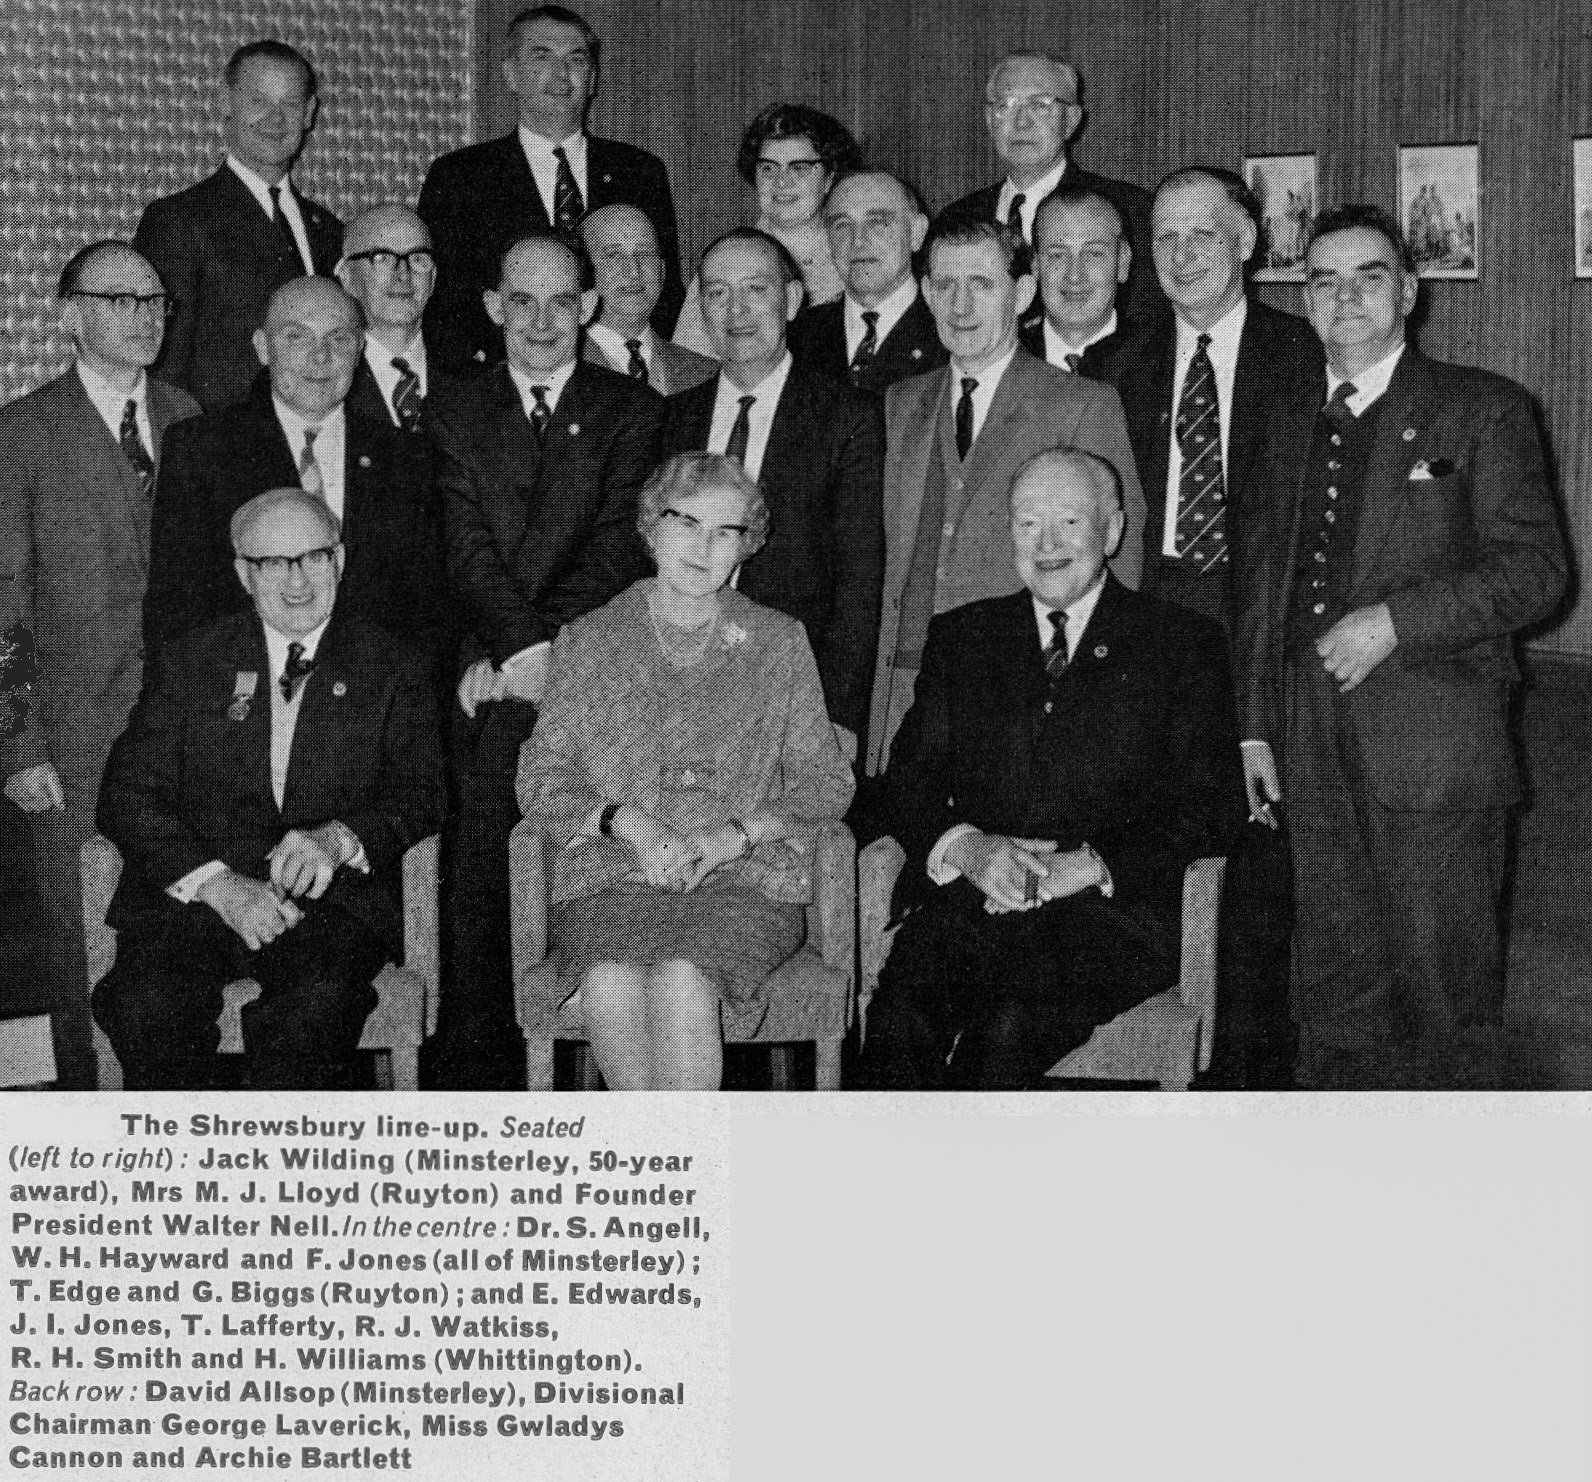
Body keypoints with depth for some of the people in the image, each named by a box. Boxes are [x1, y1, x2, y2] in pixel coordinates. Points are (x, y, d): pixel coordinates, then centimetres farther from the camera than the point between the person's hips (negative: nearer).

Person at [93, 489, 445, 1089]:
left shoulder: (388, 668, 13)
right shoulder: (187, 664, 14)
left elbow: (419, 796, 5)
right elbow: (127, 796, 5)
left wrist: (337, 838, -18)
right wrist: (218, 883, -12)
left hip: (330, 903, -1)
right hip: (192, 895, 1)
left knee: (315, 1005, -34)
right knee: (147, 1005, -29)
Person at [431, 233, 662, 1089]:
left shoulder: (632, 412, 11)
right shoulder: (457, 417, 14)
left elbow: (619, 545, 0)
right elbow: (467, 549, 2)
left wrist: (550, 651, -10)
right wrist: (523, 645, -12)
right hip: (495, 686, 1)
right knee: (479, 887, -4)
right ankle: (473, 1082, 1)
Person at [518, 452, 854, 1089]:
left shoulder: (779, 643, 14)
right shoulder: (588, 641, 14)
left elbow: (825, 781, 10)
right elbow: (540, 777, 10)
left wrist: (732, 836, -7)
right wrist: (625, 820, -9)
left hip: (744, 878, 0)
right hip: (610, 876, 1)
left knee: (682, 979, -33)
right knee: (611, 984, -32)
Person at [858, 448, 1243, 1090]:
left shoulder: (1183, 644, 12)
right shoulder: (960, 637, 21)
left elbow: (1211, 807, 4)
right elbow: (908, 779, 14)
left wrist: (1087, 865, -11)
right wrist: (966, 846, -9)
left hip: (1111, 910, -2)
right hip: (969, 903, 2)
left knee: (1007, 1030, -33)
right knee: (900, 1020, -30)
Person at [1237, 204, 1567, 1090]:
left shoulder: (1482, 410, 2)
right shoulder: (1291, 433, 19)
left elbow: (1535, 567, -6)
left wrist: (1394, 620, -15)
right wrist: (1256, 723, 13)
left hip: (1434, 746, -5)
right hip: (1316, 755, 5)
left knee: (1435, 1000, 0)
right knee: (1332, 997, 7)